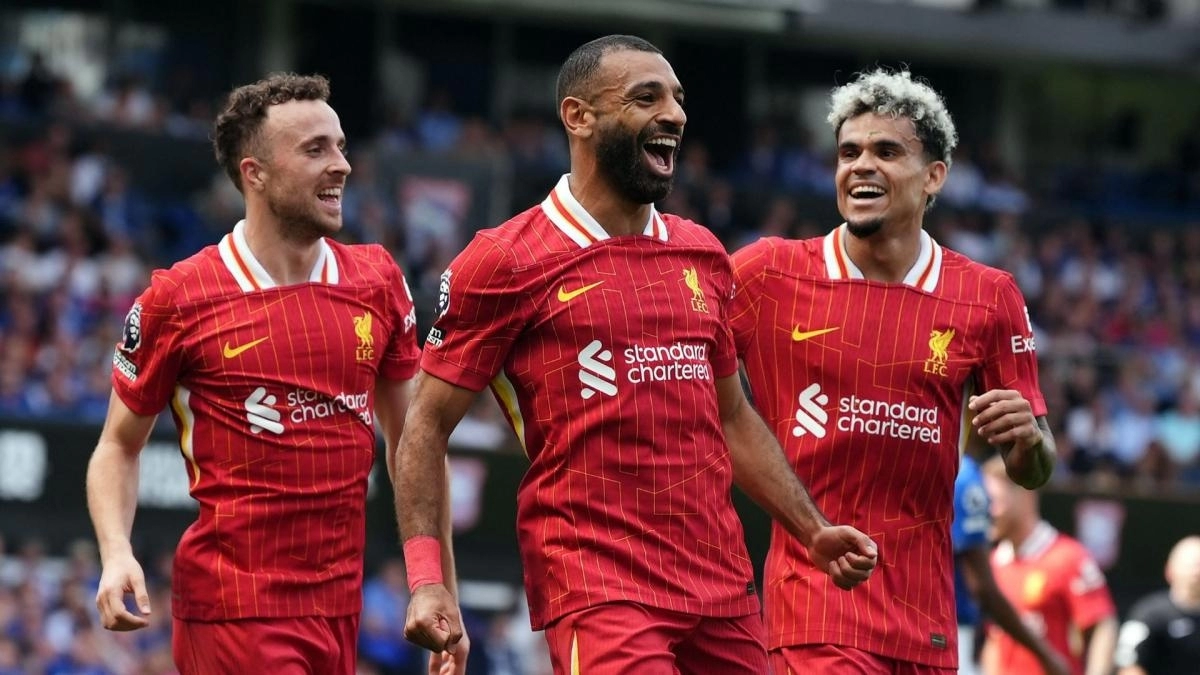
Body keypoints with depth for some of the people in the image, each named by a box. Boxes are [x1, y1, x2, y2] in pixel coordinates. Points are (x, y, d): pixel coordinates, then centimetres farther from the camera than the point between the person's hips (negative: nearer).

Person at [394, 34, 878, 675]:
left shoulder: (703, 255, 15)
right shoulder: (507, 261, -3)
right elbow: (427, 424, -1)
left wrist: (814, 531, 18)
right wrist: (425, 581, -12)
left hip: (723, 590, 6)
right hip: (597, 594, -6)